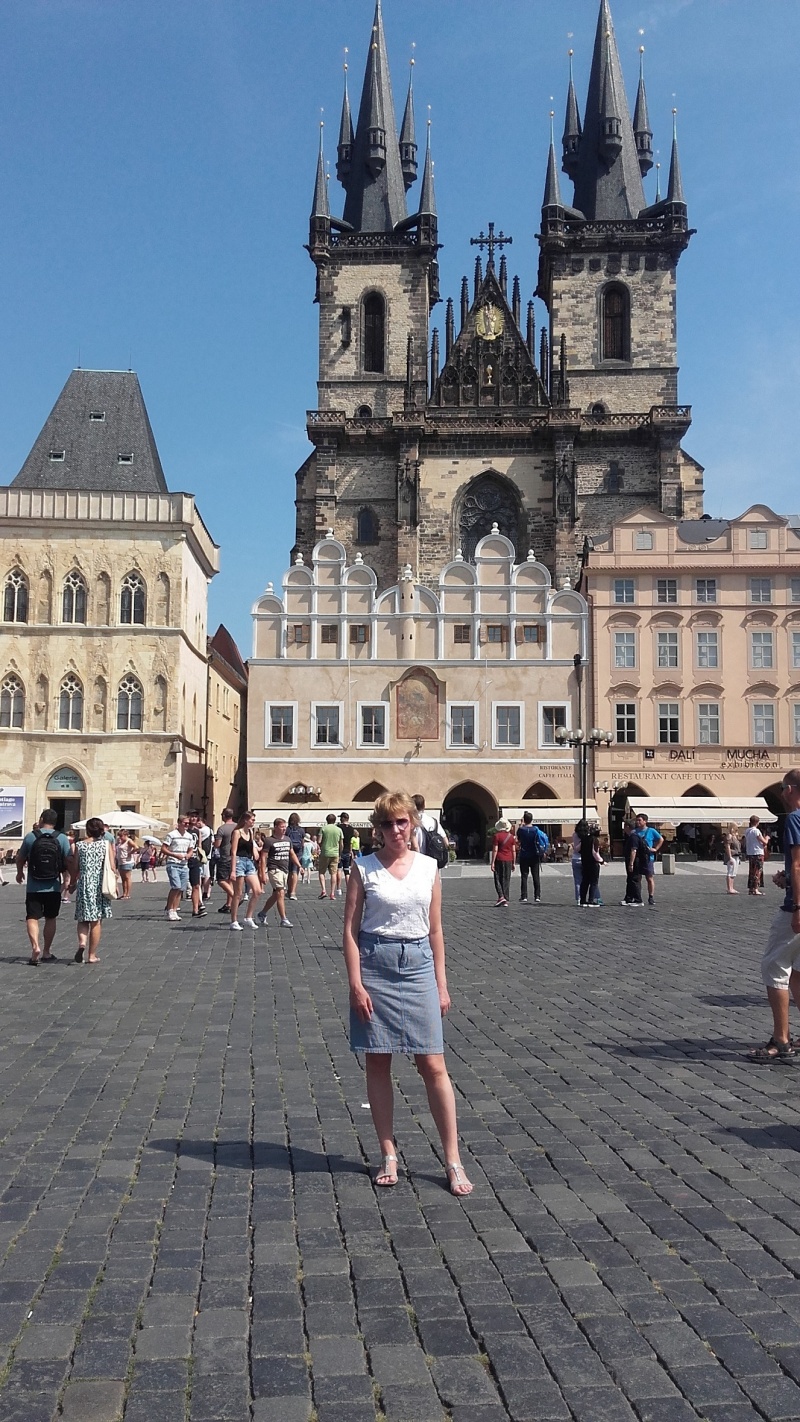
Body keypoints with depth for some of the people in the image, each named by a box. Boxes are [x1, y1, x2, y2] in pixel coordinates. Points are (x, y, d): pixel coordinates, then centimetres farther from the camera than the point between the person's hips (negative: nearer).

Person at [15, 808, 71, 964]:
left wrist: (20, 872, 28)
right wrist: (66, 880, 10)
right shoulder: (62, 839, -4)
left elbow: (20, 858, 8)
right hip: (54, 887, 1)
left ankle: (35, 946, -20)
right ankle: (46, 952, 21)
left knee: (32, 917, 2)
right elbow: (67, 862, -5)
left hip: (33, 887, -1)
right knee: (51, 918, 14)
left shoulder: (30, 837, -4)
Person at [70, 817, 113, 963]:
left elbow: (74, 868, 3)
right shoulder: (106, 844, -2)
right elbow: (111, 867, -5)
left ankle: (82, 942, -15)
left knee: (83, 919, 12)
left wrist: (73, 883, 18)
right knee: (96, 921, 7)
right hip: (100, 886, 0)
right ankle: (92, 955, 10)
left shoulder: (80, 845, 0)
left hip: (84, 885, 0)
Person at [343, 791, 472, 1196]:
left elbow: (435, 929, 10)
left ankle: (453, 1161, 9)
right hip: (375, 964, -1)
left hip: (418, 965, 1)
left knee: (432, 1065, 0)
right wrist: (356, 983, -9)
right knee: (377, 1063, 7)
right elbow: (350, 928, -3)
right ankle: (388, 1156, 20)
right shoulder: (364, 867, -1)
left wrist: (441, 984, 8)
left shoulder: (428, 867, 5)